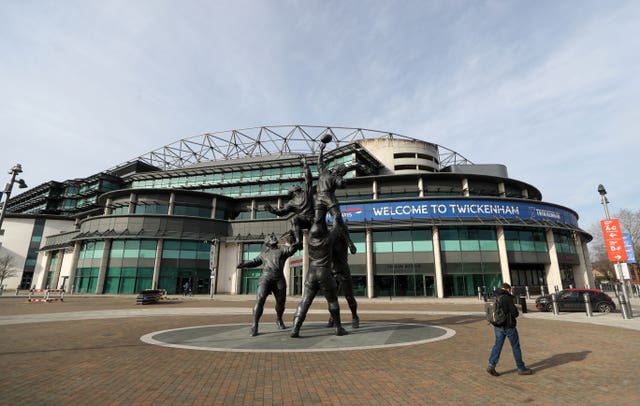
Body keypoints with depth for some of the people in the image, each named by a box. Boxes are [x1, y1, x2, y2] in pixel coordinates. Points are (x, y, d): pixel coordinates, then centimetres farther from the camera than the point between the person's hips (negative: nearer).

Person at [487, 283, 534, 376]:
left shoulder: (495, 298, 6)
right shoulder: (507, 298, -16)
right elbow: (515, 313, -15)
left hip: (498, 326, 6)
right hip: (508, 326, -6)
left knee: (497, 345, 8)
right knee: (516, 347, 10)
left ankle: (491, 366, 0)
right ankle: (521, 368, 22)